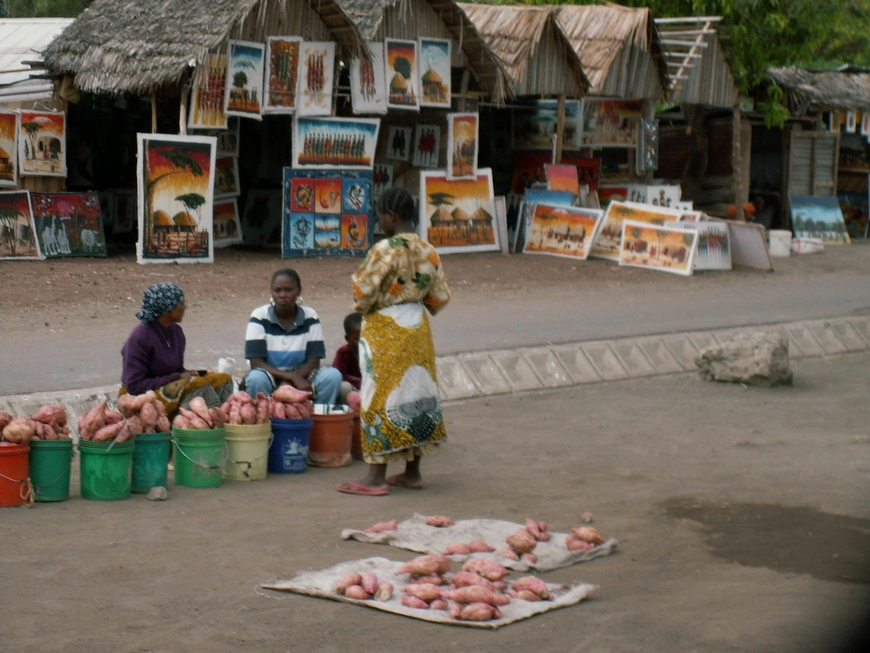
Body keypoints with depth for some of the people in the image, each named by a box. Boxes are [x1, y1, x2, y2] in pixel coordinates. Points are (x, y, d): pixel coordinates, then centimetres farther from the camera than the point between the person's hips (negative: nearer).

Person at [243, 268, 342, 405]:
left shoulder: (310, 316, -3)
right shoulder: (260, 317, -9)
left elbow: (313, 361, -6)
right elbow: (256, 362, -15)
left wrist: (290, 383, -24)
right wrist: (293, 377, -27)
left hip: (301, 377, 2)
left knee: (333, 376, -23)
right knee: (255, 378, -34)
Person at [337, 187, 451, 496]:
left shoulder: (384, 250, -16)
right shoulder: (428, 251, 4)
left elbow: (363, 293, -15)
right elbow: (440, 297, 6)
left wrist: (362, 307, 6)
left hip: (385, 330, -7)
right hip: (417, 326, 7)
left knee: (382, 395, -3)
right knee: (415, 392, 12)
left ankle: (376, 477, -2)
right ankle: (412, 472, 18)